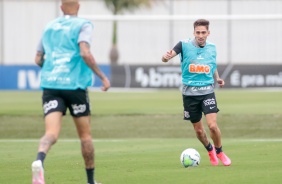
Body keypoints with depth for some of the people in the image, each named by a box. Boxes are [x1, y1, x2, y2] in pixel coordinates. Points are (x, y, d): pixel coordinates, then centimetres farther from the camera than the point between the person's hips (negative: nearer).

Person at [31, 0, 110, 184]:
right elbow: (85, 53, -16)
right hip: (75, 84, -3)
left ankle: (39, 160, -42)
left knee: (51, 133, -10)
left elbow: (38, 59, 20)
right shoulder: (83, 25, 0)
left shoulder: (49, 26, 16)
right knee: (85, 135, 12)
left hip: (50, 85, 3)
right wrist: (103, 77, -9)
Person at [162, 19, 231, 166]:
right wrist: (166, 57, -41)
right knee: (198, 130, 7)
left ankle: (219, 152, 10)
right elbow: (165, 58, -17)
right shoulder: (185, 45, -8)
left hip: (207, 91, 1)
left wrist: (217, 78, 3)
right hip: (189, 93, -1)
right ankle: (210, 149, 37)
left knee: (212, 125, -15)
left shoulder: (212, 47, 3)